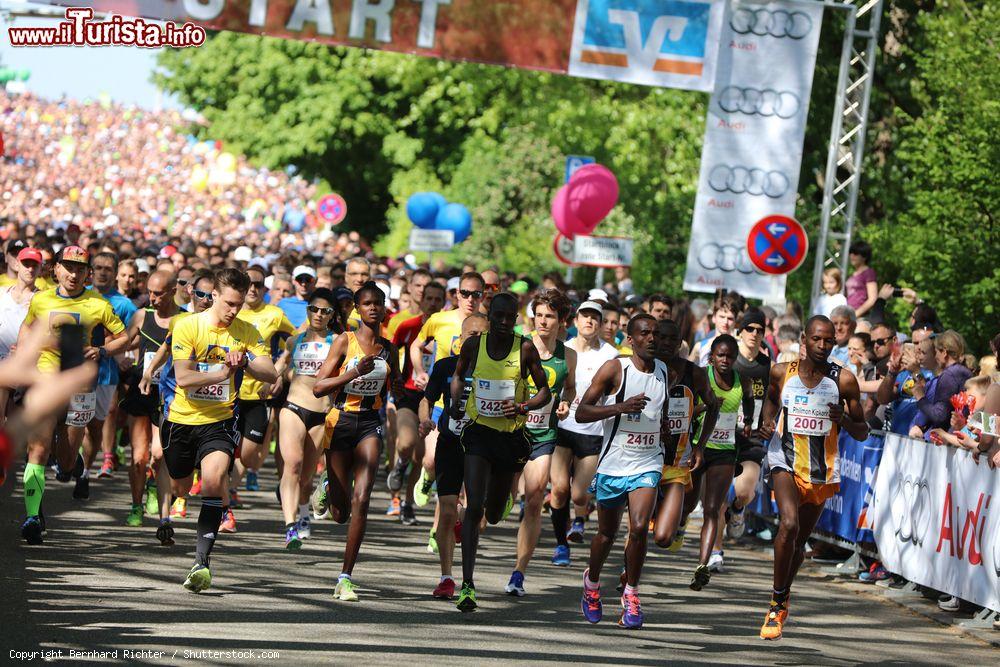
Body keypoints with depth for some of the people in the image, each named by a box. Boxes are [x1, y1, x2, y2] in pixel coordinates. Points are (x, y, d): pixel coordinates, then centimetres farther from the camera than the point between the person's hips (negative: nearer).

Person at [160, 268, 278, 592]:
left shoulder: (247, 332, 0)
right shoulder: (187, 327, -7)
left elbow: (271, 375, -6)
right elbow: (183, 378, -14)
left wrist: (245, 363, -25)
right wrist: (222, 373, -25)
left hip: (219, 420, -1)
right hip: (182, 419, 1)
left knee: (215, 478, -25)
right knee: (179, 487, 15)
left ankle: (202, 559, -28)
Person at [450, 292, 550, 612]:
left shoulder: (525, 349, -6)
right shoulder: (474, 345, -2)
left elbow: (545, 391, 1)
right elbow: (459, 374, 18)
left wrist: (522, 407, -18)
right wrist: (456, 403, -1)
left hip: (511, 436, 1)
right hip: (478, 432, -1)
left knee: (494, 515, 16)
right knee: (473, 508, -17)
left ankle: (502, 498, 58)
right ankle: (467, 584, -18)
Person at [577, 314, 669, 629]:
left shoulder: (664, 371, 6)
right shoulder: (615, 369, -10)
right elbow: (581, 412, -14)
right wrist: (621, 407, -25)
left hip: (647, 464, 2)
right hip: (613, 464, -2)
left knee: (639, 527, -17)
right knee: (607, 533, 12)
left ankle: (631, 594, -3)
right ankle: (592, 581, 39)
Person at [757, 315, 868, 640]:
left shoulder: (844, 379, -6)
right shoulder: (781, 372, -3)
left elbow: (862, 433, 0)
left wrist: (845, 420, -21)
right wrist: (767, 422, 2)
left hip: (822, 469, 2)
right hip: (786, 460, -2)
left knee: (800, 539, 14)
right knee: (789, 524, -25)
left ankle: (782, 600, 39)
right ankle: (777, 604, -14)